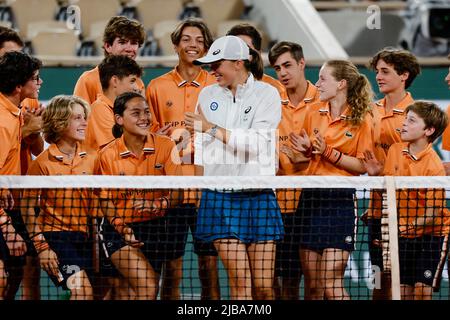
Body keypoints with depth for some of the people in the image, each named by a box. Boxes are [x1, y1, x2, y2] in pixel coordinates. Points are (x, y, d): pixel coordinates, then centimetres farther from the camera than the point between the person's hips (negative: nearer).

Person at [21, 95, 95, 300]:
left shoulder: (90, 160, 6)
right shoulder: (44, 162, -6)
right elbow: (27, 206, -4)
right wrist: (41, 246, -9)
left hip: (84, 236, 5)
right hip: (56, 234, -5)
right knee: (82, 289, -22)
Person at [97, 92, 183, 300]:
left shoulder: (165, 146, -4)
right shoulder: (108, 155, -6)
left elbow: (177, 194, -7)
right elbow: (106, 201, -2)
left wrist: (158, 204, -27)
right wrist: (122, 228, -18)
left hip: (154, 227, 3)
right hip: (120, 230, -3)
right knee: (148, 287, -21)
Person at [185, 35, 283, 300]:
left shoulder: (267, 94, -1)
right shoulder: (208, 95, 11)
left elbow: (256, 142, -12)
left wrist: (212, 128, -12)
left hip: (258, 196, -2)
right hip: (220, 196, 2)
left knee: (263, 285, -4)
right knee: (239, 279, -10)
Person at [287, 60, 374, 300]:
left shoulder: (361, 120, -5)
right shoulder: (314, 113, 10)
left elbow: (363, 166, -8)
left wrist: (329, 153, -15)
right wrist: (306, 151, -3)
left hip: (340, 201, -5)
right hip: (311, 197, 5)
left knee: (331, 284, -11)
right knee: (311, 283, 5)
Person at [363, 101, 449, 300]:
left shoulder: (433, 166, -20)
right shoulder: (395, 151, 0)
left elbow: (432, 213, -19)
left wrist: (408, 228, -27)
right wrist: (376, 175, -10)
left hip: (430, 233, -6)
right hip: (403, 234, 6)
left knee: (422, 289, -11)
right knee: (403, 290, 4)